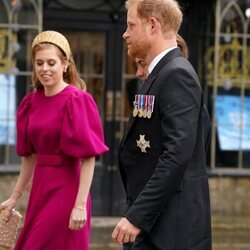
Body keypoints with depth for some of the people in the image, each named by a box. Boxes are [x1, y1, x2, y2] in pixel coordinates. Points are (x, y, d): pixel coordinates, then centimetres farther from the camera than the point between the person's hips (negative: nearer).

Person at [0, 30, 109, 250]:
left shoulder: (76, 100, -13)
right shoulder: (32, 102, 7)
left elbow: (88, 158, -16)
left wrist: (81, 205, -20)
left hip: (65, 191, -7)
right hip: (40, 189, 7)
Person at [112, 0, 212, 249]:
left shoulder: (177, 75, -13)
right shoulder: (160, 75, 18)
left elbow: (177, 154, -22)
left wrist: (137, 217, -23)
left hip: (170, 229, -10)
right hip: (150, 220, 10)